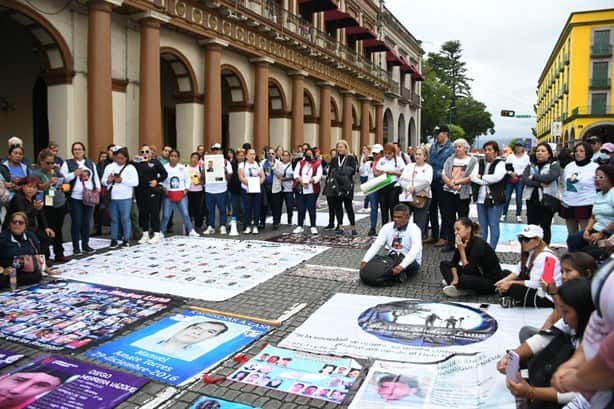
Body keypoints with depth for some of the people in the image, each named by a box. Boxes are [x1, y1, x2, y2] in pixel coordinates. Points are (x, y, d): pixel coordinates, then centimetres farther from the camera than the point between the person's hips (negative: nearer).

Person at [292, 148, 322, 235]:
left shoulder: (317, 164, 3)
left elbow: (318, 176, -8)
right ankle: (300, 226, 16)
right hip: (300, 189, 3)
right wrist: (301, 181, -17)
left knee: (311, 208, -1)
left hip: (311, 190, -3)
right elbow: (296, 174, 0)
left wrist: (309, 181, -22)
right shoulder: (300, 163, 11)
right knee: (301, 208, 8)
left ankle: (313, 227, 7)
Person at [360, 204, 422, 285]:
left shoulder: (414, 229, -15)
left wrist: (402, 266, -46)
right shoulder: (387, 227, -1)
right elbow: (376, 245, -11)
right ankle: (395, 276, -27)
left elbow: (415, 250, -30)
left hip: (410, 262, -5)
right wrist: (365, 261, -27)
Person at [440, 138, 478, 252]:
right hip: (448, 192, 4)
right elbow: (443, 175, 4)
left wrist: (457, 181, -15)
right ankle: (450, 242, 15)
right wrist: (450, 183, -14)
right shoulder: (450, 160, 13)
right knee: (449, 218, 7)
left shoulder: (472, 161, 0)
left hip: (463, 194, -4)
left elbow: (472, 178, -11)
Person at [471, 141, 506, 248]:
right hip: (481, 199, 5)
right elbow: (472, 176, -3)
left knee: (493, 225, -2)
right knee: (482, 226, 10)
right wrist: (487, 181, -13)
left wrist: (481, 177, -7)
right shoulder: (480, 163, 13)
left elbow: (496, 177, -19)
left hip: (495, 200, -5)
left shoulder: (500, 164, -1)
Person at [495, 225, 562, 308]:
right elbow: (519, 272, 8)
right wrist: (504, 280, -10)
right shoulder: (530, 252, 5)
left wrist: (511, 283, -19)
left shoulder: (545, 257, -24)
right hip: (536, 289, 10)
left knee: (513, 288, -27)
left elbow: (535, 284, -26)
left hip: (548, 299, -10)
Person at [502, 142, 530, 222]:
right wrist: (511, 173, -13)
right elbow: (506, 167, 2)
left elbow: (526, 169, -3)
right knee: (507, 197, -1)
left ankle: (518, 215, 7)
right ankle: (504, 214, 7)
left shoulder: (526, 157, 5)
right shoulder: (510, 156, 10)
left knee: (519, 197, -1)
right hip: (510, 179, 1)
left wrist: (517, 173, -10)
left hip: (520, 179, -1)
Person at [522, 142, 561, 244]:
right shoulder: (531, 166, 11)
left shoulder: (554, 165, 1)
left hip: (547, 201, -3)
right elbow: (524, 179, -6)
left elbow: (549, 177, -19)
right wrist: (539, 183, -17)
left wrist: (533, 177, -8)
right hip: (532, 200, 3)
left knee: (545, 227, 4)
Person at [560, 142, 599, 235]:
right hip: (568, 206, 6)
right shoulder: (569, 166, 10)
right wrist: (563, 200, 17)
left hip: (585, 207, -5)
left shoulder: (595, 167, -5)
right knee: (571, 235, 15)